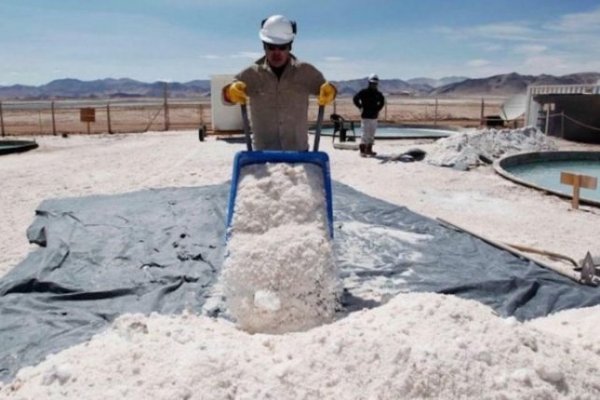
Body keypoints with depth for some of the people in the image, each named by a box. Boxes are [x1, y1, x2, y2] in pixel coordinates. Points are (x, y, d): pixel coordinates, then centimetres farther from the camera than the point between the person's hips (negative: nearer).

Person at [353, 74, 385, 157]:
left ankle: (369, 150, 17)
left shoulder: (378, 93, 10)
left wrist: (378, 109, 18)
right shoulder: (364, 92, -7)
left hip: (374, 116, 6)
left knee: (372, 134, 9)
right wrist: (361, 107, -11)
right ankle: (362, 151, -4)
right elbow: (355, 99, -13)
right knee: (365, 134, -8)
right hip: (365, 116, -6)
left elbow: (382, 101, 28)